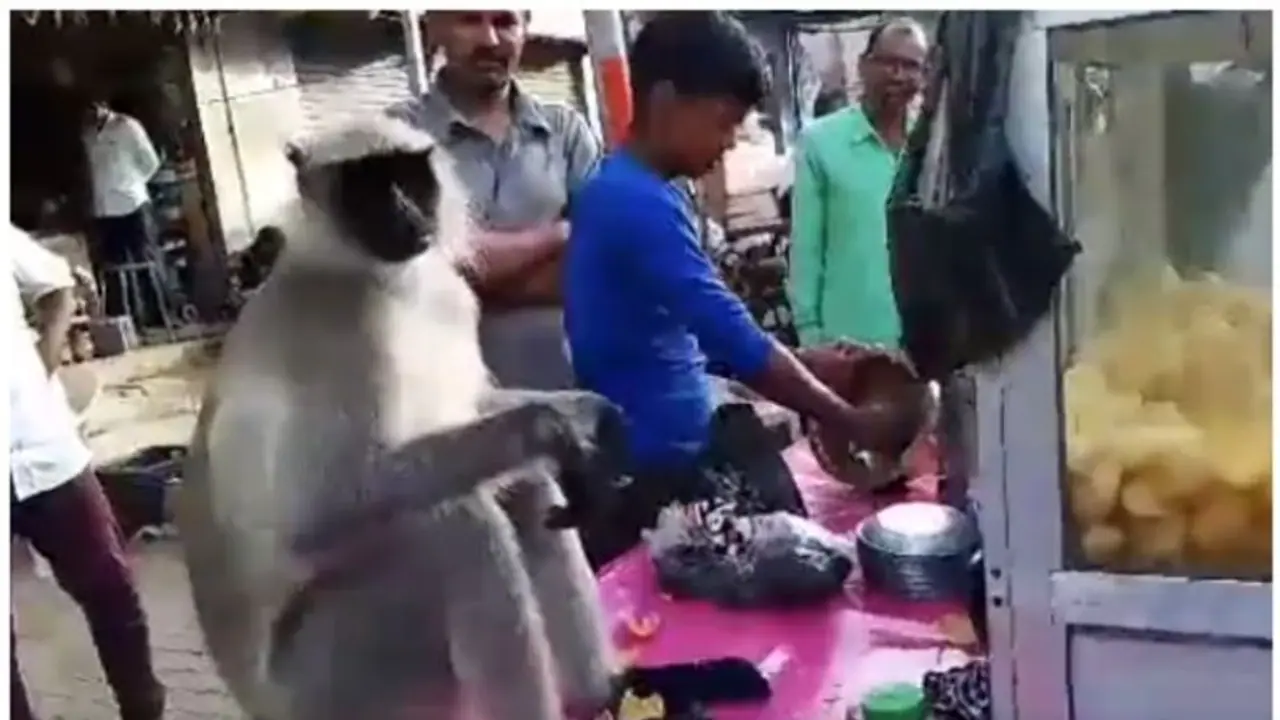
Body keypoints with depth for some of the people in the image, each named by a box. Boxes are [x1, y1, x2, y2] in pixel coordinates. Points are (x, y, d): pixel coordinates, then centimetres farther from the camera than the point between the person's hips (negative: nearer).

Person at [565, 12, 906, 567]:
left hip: (681, 455, 9)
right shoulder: (638, 204, -21)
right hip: (654, 473, -9)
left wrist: (806, 362, 5)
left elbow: (700, 335, 15)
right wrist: (857, 425, -14)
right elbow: (736, 345, -23)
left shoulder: (632, 193, 9)